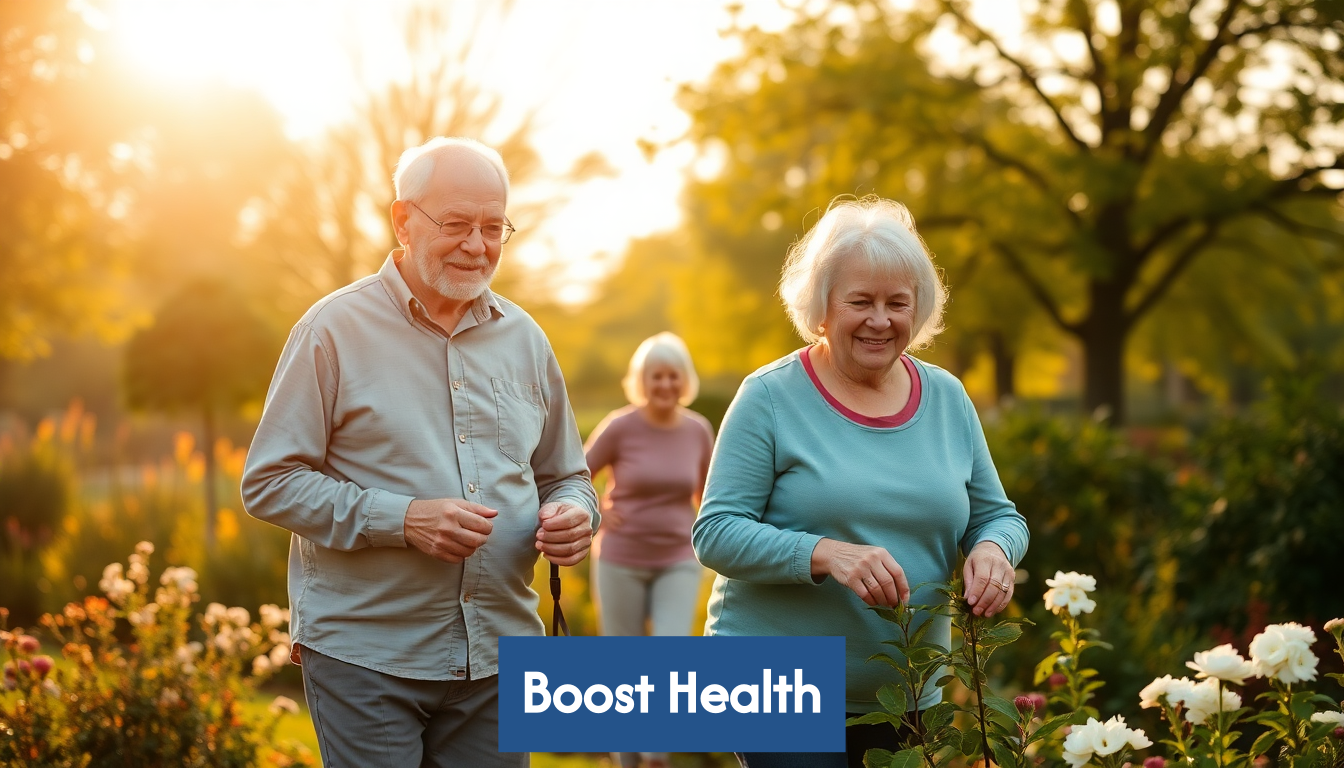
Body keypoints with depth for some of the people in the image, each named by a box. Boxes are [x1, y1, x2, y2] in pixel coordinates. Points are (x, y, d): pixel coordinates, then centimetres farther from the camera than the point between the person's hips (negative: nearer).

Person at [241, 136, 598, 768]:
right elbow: (269, 483, -7)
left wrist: (572, 515, -5)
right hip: (365, 656, -4)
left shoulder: (524, 338, 12)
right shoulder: (336, 330, -4)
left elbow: (564, 476, 20)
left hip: (498, 660, 5)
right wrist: (403, 519, -18)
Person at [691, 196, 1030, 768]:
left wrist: (993, 549, -11)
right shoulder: (771, 397, -7)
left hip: (906, 695, 4)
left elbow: (997, 515, 13)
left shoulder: (947, 398, 6)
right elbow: (715, 532, -12)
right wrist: (824, 555, -26)